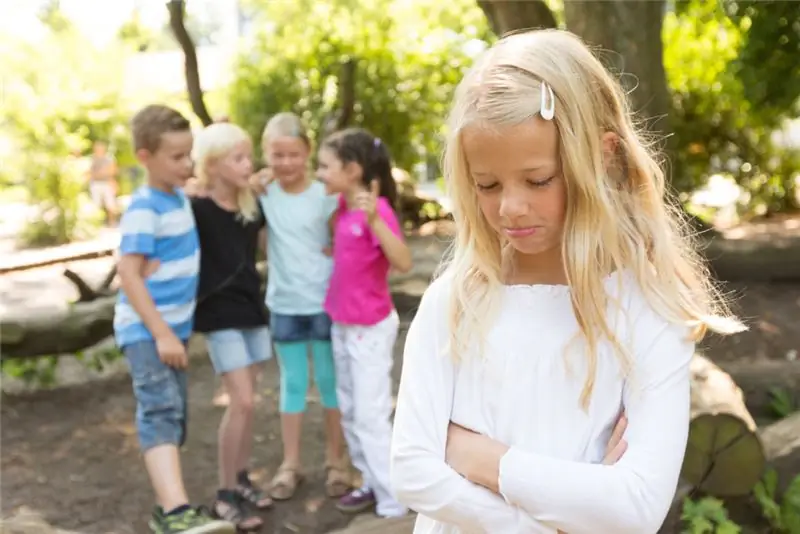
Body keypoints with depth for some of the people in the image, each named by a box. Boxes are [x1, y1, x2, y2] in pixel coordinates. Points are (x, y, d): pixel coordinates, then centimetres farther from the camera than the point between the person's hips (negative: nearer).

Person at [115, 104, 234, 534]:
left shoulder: (179, 197, 9)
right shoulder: (144, 209, -16)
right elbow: (128, 274, -21)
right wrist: (161, 333, -24)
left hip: (173, 327, 9)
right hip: (146, 330, -9)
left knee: (172, 417, 14)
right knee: (161, 414, -20)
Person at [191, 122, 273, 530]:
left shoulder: (252, 205, 4)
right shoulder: (196, 209, -15)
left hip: (252, 309, 7)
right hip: (218, 315, -6)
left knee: (247, 399, 12)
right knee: (242, 401, -9)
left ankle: (242, 480, 26)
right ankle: (225, 494, 3)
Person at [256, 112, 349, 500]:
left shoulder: (325, 194, -6)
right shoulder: (263, 193, -1)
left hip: (326, 302, -1)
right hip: (284, 304, 2)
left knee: (330, 381, 9)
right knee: (292, 384, 11)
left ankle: (335, 460, 22)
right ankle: (290, 463, 21)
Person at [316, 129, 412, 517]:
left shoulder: (377, 210, -21)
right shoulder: (344, 206, 2)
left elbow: (403, 263, -35)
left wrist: (374, 219, -44)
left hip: (371, 328, -9)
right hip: (342, 324, 9)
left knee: (371, 416, -5)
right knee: (350, 412, 16)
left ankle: (394, 503, 5)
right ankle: (373, 483, 30)